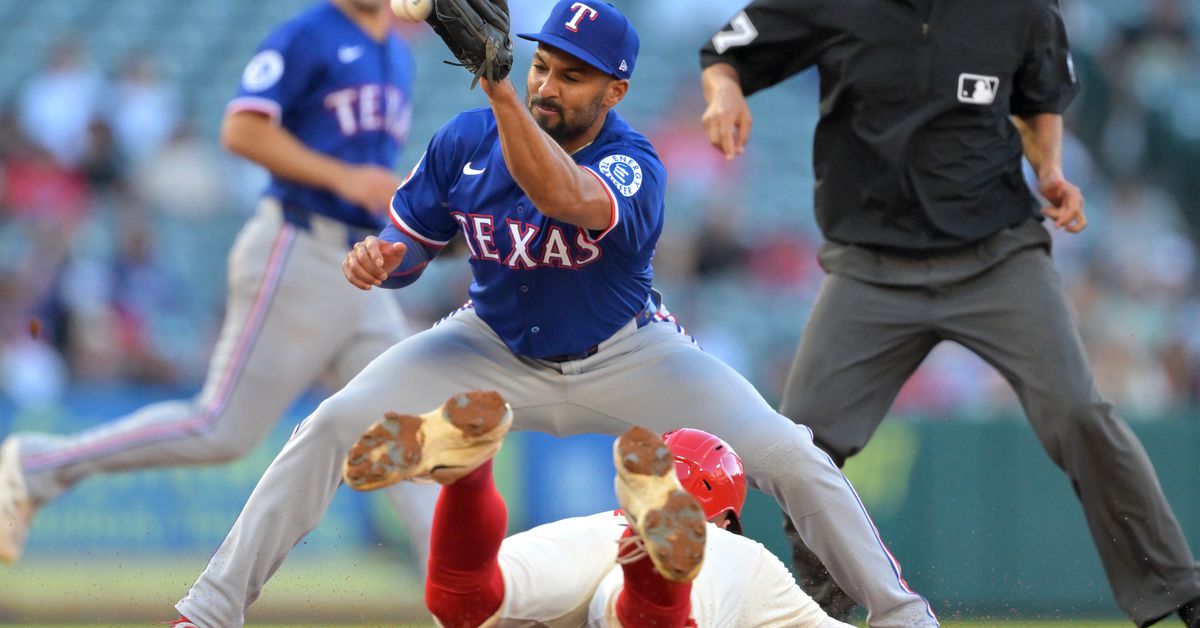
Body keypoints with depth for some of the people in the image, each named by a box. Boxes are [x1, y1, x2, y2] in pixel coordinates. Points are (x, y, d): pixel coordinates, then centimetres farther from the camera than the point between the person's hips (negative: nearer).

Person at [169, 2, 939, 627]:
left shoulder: (634, 168, -27)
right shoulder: (466, 142, -15)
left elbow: (562, 196, -51)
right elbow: (410, 245, -1)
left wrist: (497, 87, -61)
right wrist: (382, 259, -26)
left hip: (624, 357, -2)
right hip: (494, 350, 2)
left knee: (793, 458, -17)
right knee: (334, 426, -17)